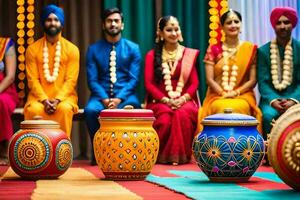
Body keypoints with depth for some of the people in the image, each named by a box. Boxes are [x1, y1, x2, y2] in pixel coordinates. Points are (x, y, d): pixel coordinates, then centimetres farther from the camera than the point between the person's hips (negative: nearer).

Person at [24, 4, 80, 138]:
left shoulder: (72, 49, 5)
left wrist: (58, 99, -17)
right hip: (39, 97, 1)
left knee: (64, 109, -34)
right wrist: (44, 100, -15)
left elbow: (71, 80, -2)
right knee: (34, 110, -32)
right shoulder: (33, 49, 7)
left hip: (64, 97, -1)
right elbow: (32, 79, 0)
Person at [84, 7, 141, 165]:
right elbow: (92, 80, 1)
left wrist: (119, 98, -17)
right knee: (90, 110, -33)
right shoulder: (94, 50, 8)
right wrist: (104, 99, -17)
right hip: (101, 95, 1)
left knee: (132, 107, -36)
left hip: (125, 95, -1)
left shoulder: (132, 49, 7)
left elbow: (133, 79, -1)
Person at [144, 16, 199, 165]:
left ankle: (182, 156, -25)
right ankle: (163, 156, -20)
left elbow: (194, 83, 9)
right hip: (160, 101, 0)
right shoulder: (152, 55, 11)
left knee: (183, 115, -35)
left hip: (184, 100, 1)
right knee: (165, 118, -35)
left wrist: (183, 98, -11)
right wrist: (166, 100, -12)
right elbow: (149, 83, 2)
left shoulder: (189, 54, 15)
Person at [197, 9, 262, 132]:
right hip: (217, 96, 0)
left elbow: (252, 80, 3)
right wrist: (224, 94, -12)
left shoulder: (250, 49, 7)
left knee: (238, 108, -34)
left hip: (242, 96, 0)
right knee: (222, 108, -34)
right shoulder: (213, 49, 8)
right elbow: (209, 79, 3)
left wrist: (235, 93, -11)